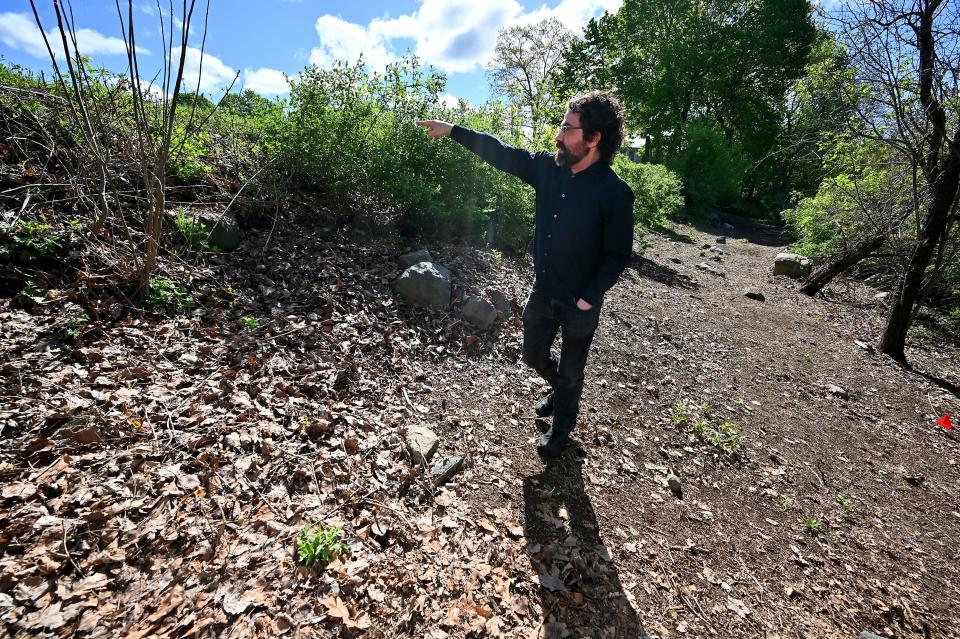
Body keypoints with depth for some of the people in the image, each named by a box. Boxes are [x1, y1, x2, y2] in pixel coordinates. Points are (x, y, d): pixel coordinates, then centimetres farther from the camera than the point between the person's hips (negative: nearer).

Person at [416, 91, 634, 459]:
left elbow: (618, 255, -15)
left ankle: (562, 426, 43)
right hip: (542, 291, 6)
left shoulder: (614, 193, -20)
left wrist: (587, 299, -17)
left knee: (570, 371, 15)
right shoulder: (549, 168, -5)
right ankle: (560, 390, 56)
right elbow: (501, 154, 2)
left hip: (580, 304, -5)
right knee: (534, 356, 23)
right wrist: (452, 131, 4)